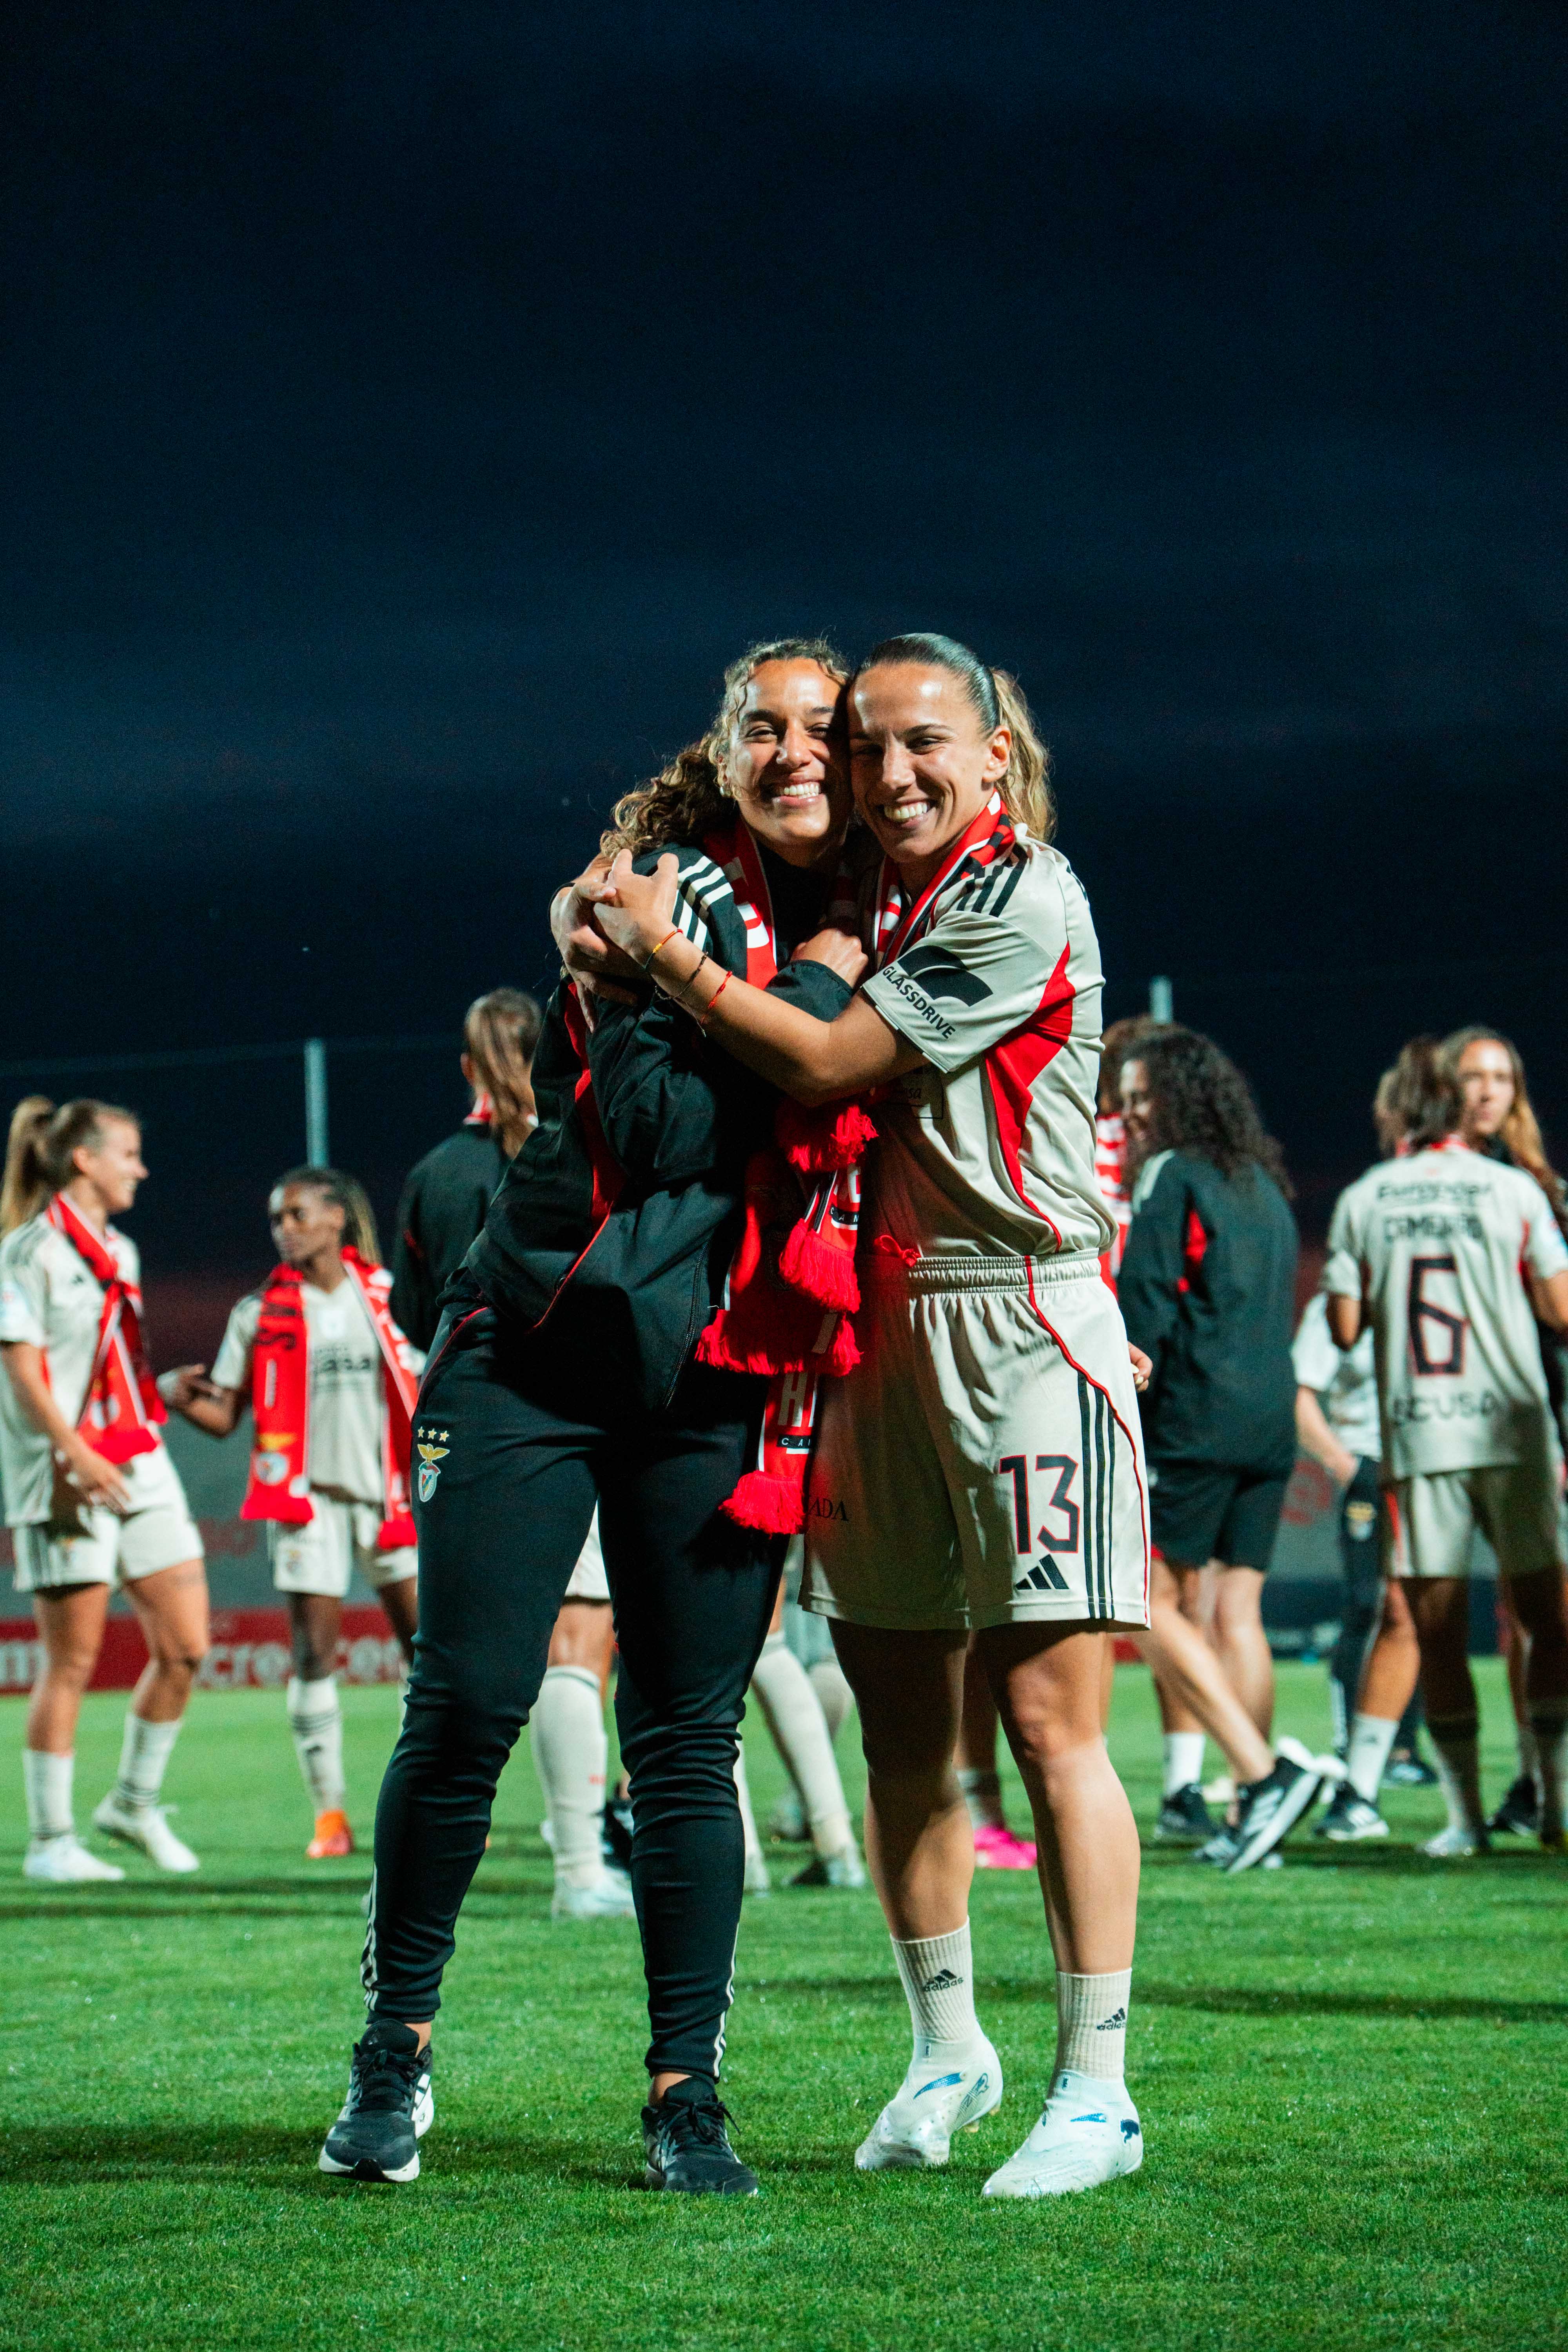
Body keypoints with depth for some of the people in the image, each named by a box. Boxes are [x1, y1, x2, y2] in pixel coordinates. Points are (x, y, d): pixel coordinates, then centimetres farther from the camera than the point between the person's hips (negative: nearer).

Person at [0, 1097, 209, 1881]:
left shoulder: (120, 1251, 17)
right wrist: (77, 1454, -21)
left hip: (139, 1466, 8)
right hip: (67, 1480, -8)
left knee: (185, 1646, 2)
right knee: (72, 1661, -5)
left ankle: (134, 1803, 18)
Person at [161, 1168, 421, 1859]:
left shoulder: (384, 1293, 6)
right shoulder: (261, 1312, 3)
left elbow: (424, 1381, 16)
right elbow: (224, 1414, 2)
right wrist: (178, 1393, -17)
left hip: (385, 1492, 1)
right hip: (306, 1494, -1)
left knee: (426, 1641, -2)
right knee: (314, 1652, -5)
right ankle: (329, 1812, 2)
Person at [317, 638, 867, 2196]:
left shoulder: (872, 934, 10)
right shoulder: (669, 888, -6)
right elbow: (660, 1125, -18)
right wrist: (810, 994, -16)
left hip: (716, 1388, 4)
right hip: (539, 1350, -3)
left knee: (688, 1743, 2)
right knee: (467, 1703, -6)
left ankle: (686, 2093, 9)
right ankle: (397, 2040, 12)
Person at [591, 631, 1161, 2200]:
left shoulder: (1023, 900, -9)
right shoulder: (872, 905, 16)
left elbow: (822, 1065, -12)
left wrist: (661, 949, -2)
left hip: (1026, 1326, -7)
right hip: (883, 1334, 7)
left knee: (1048, 1714, -9)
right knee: (900, 1721, 9)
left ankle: (1096, 2088, -3)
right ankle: (947, 2050, 24)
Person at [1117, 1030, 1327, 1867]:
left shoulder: (1172, 1178, -5)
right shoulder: (1262, 1186, 19)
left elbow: (1143, 1311, -10)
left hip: (1196, 1422, -8)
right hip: (1271, 1425, 8)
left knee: (1148, 1598, -4)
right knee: (1237, 1610, 8)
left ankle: (1264, 1769, -15)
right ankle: (1253, 1806, 4)